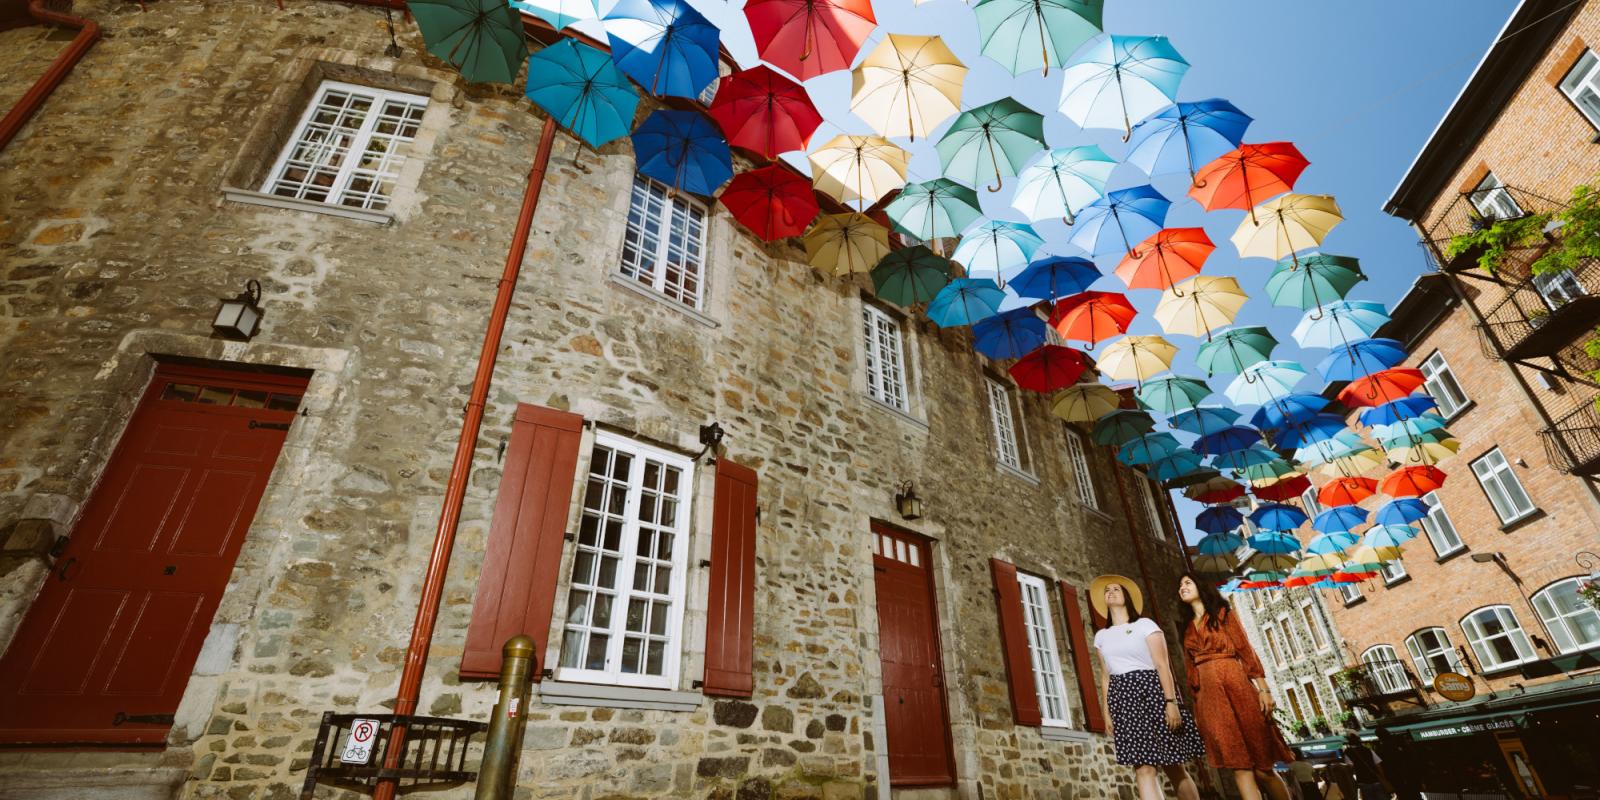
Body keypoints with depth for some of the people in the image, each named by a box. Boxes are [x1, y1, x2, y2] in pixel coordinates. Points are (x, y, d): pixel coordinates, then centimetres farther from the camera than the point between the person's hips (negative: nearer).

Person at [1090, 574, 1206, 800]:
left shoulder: (1145, 625, 4)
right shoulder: (1101, 636, 15)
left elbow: (1163, 665, -4)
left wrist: (1171, 702, -14)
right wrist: (1107, 712, 8)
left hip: (1151, 691, -3)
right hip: (1124, 699, 3)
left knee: (1174, 767, 1)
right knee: (1143, 768, -7)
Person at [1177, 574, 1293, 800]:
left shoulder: (1223, 613, 9)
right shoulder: (1188, 628, 19)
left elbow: (1245, 649, 1)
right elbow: (1191, 668, 15)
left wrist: (1263, 688, -9)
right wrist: (1196, 707, 9)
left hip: (1234, 684, -3)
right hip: (1208, 694, 3)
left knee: (1260, 765, -3)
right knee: (1239, 766, -6)